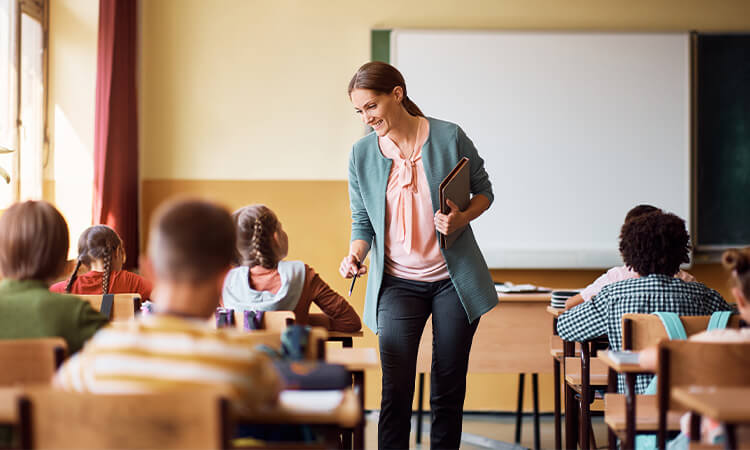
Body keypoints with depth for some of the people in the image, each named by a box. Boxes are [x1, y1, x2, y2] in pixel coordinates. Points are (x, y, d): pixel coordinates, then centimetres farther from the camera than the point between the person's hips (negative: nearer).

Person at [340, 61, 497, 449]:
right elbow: (362, 221, 8)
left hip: (454, 279, 0)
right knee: (396, 391, -8)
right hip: (397, 283, 1)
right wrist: (355, 255, -11)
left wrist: (462, 218, -15)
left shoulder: (450, 137, -6)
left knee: (449, 390, 7)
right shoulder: (362, 154, 0)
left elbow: (483, 191, 5)